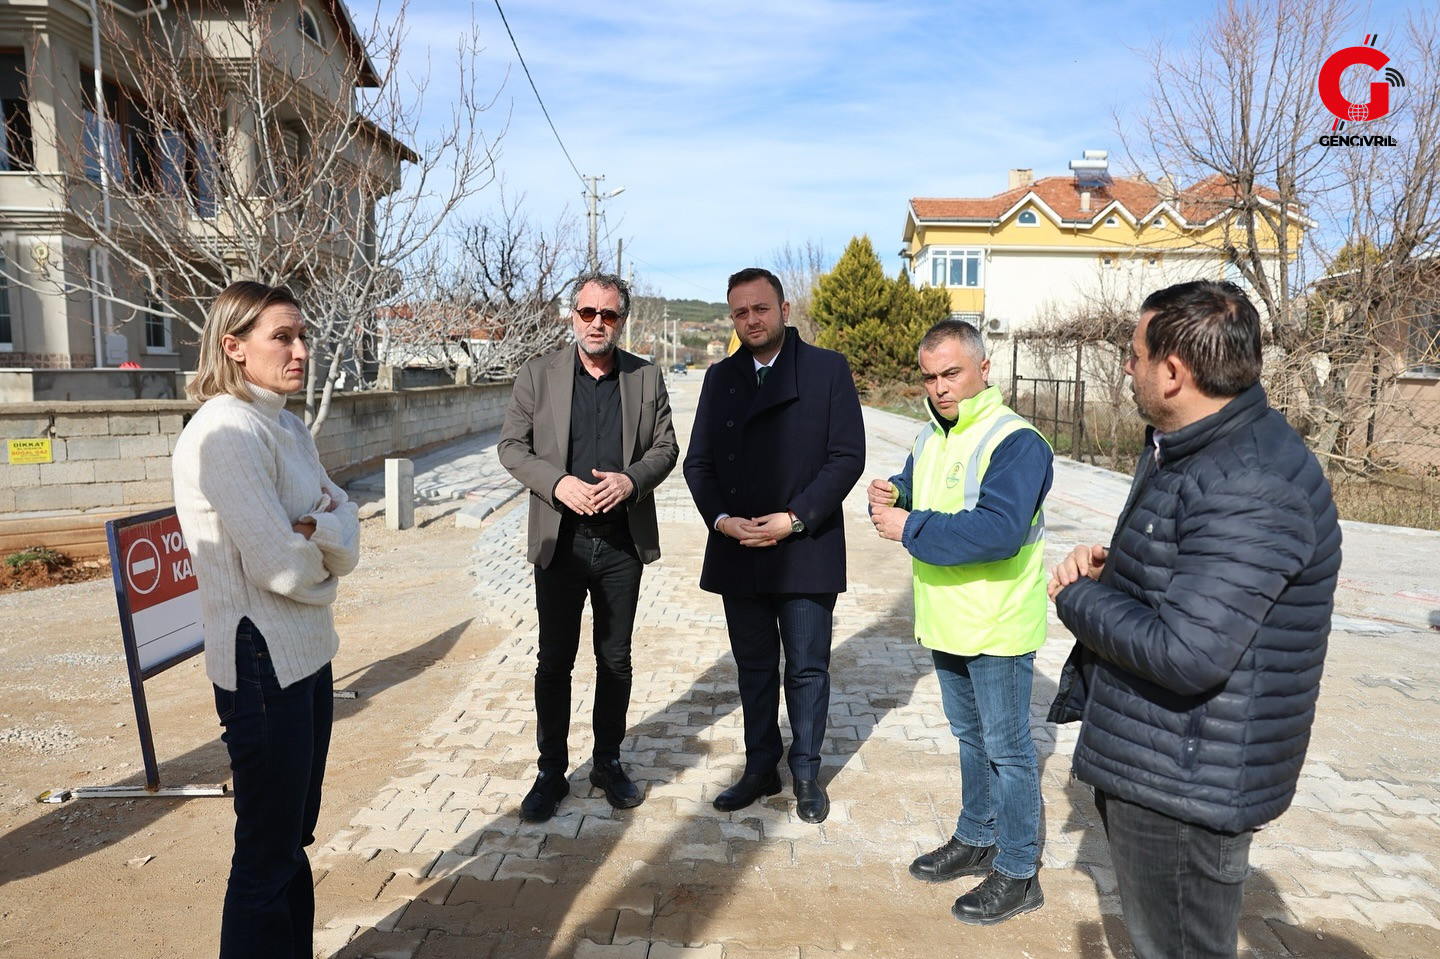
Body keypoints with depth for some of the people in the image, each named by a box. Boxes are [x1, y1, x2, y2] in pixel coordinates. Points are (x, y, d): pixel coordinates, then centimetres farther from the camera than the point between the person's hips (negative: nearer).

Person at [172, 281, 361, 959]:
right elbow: (282, 568, -23)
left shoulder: (286, 425, 8)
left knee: (294, 833, 21)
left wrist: (312, 532, -18)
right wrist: (326, 553, -3)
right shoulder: (226, 431, -19)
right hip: (263, 662, -9)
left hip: (307, 654, 9)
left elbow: (348, 537, 2)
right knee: (267, 851, 7)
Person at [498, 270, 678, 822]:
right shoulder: (538, 374, 0)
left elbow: (665, 447, 5)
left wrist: (632, 480, -15)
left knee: (616, 661, 13)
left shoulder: (647, 378, 4)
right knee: (554, 662, 7)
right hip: (560, 539, -1)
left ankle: (608, 764, 30)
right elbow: (512, 445, -1)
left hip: (624, 541, 1)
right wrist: (558, 483, -17)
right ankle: (551, 772, 23)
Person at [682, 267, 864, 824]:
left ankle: (807, 773, 27)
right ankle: (760, 768, 30)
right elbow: (698, 461, 8)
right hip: (738, 553, 3)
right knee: (754, 668, 14)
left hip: (806, 551, -3)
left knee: (807, 669, 8)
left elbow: (847, 457, -7)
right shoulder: (719, 378, 9)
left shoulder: (828, 369, -2)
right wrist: (722, 519, -8)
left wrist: (795, 518, -15)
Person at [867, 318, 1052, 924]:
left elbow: (1000, 530, -33)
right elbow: (908, 490, 15)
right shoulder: (931, 436, 7)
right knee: (970, 736, 22)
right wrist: (889, 497, -10)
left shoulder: (1015, 441, -21)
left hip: (998, 628, -8)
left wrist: (910, 528, -28)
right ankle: (977, 839, 40)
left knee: (1006, 748, 6)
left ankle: (1018, 873, 22)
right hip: (946, 623, 8)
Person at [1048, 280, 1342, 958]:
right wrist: (1106, 566, 0)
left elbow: (1186, 654, -32)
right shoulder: (1185, 447, 7)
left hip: (1185, 787, -10)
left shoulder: (1249, 491, -28)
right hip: (1140, 755, 10)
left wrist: (1078, 599, -16)